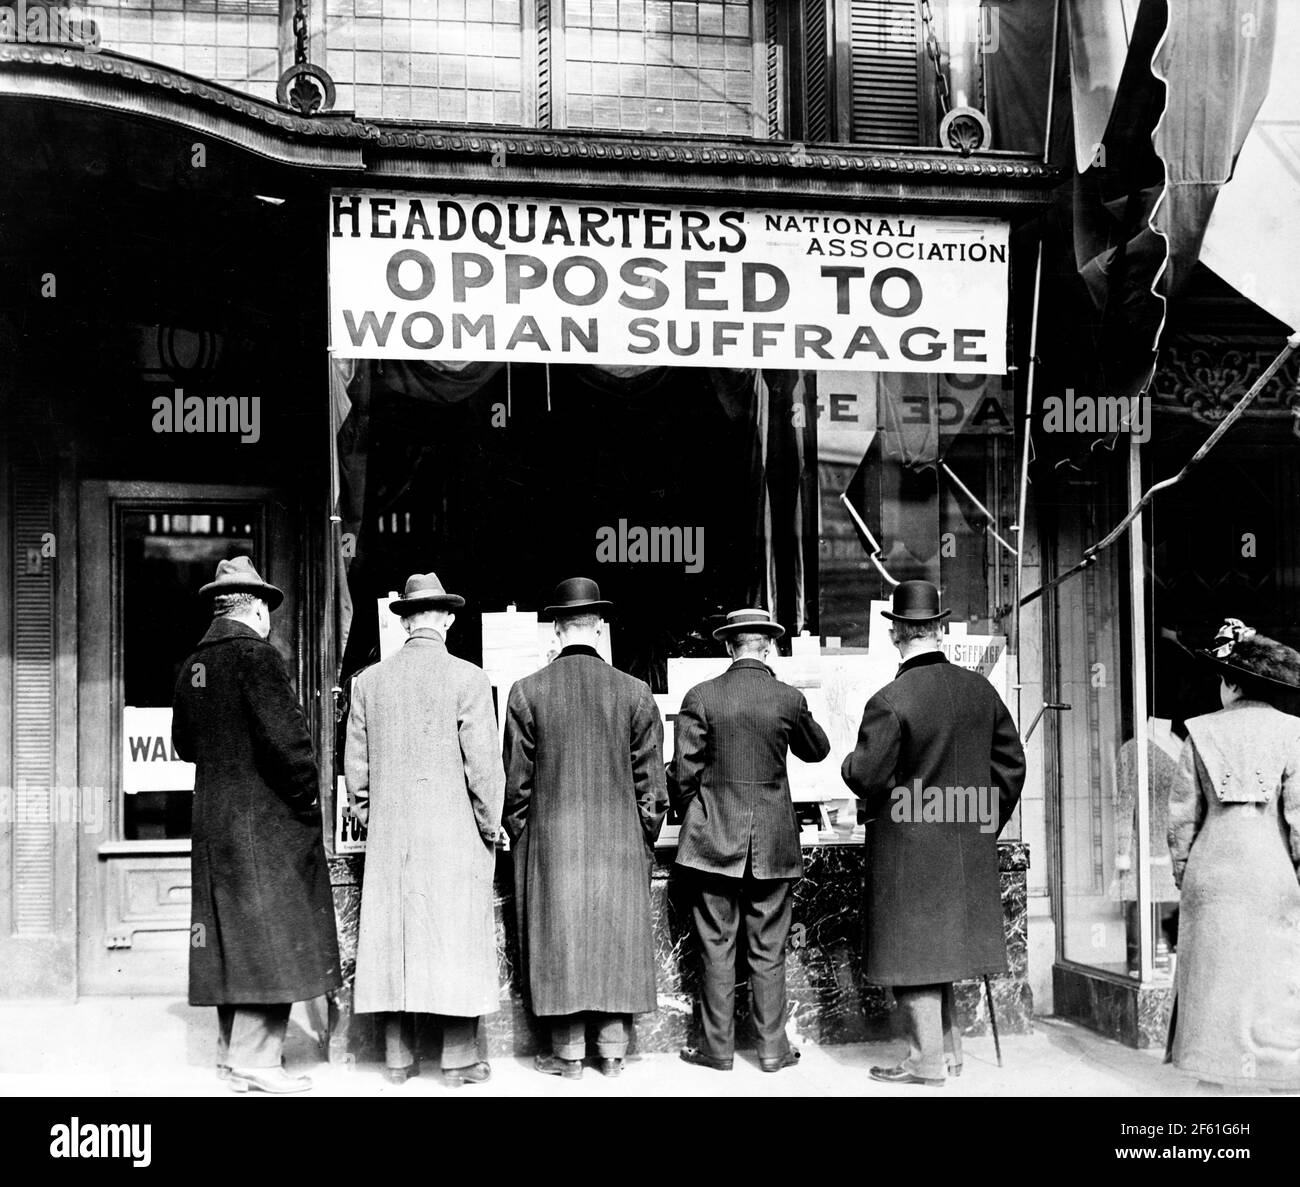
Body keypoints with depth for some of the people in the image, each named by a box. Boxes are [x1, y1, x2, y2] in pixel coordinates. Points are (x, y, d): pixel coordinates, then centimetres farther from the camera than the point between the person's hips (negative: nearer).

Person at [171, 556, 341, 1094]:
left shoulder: (193, 666, 10)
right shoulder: (256, 656, -15)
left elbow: (183, 742, 19)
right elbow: (285, 736, -20)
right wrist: (308, 798, -9)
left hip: (212, 819, 8)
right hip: (266, 818, -8)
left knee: (232, 932, 14)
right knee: (269, 932, -3)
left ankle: (232, 1049, 21)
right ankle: (256, 1060, -2)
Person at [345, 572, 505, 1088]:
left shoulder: (369, 680, 4)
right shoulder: (467, 678, -8)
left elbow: (355, 764, 7)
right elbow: (484, 763, -10)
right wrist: (490, 827, 2)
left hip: (390, 835, 4)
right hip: (454, 834, -3)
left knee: (392, 938, 9)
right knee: (456, 938, 3)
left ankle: (398, 1058, 15)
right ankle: (460, 1059, 7)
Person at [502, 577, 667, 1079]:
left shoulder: (527, 691, -4)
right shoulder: (634, 693, -2)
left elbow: (516, 779, 0)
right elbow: (650, 780, 2)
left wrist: (519, 837, 11)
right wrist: (646, 840, 13)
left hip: (551, 839, -1)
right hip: (619, 841, 1)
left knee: (559, 938, 6)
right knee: (617, 938, 9)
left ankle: (568, 1052, 12)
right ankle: (613, 1051, 16)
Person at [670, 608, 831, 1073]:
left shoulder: (700, 697, -6)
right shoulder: (789, 699, -3)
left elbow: (683, 772, -5)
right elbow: (817, 750, 15)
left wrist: (690, 817, 11)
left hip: (714, 840, -1)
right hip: (774, 843, 1)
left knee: (717, 947, 6)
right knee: (768, 950, 8)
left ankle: (717, 1047, 12)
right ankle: (772, 1047, 14)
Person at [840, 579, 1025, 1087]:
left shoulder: (890, 702, -19)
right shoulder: (980, 689, 1)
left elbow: (866, 778, -18)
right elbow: (1011, 764, 8)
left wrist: (851, 762, 5)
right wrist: (985, 824, 17)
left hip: (910, 852, -6)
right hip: (968, 850, 7)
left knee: (915, 948, 4)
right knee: (943, 945, 19)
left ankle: (926, 1062, 11)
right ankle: (949, 1049, 27)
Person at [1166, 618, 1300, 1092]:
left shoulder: (1201, 733, 1)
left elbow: (1183, 813, 3)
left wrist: (1182, 869, 13)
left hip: (1213, 870, 2)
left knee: (1214, 974, 10)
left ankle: (1216, 1061, 15)